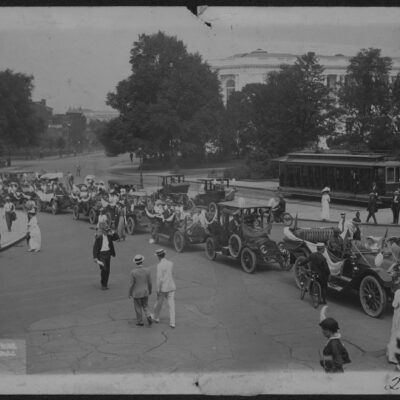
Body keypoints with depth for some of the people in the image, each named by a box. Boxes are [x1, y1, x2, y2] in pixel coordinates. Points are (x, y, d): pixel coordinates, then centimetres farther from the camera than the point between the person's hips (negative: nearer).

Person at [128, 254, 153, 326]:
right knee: (145, 306, 21)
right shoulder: (147, 271, -13)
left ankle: (140, 322, 26)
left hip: (137, 293, -3)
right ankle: (148, 317, 0)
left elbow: (131, 284, -15)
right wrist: (150, 290, 14)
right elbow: (149, 283, -4)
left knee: (138, 308, 15)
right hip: (145, 293, 3)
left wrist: (129, 293, 0)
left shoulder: (133, 272, -21)